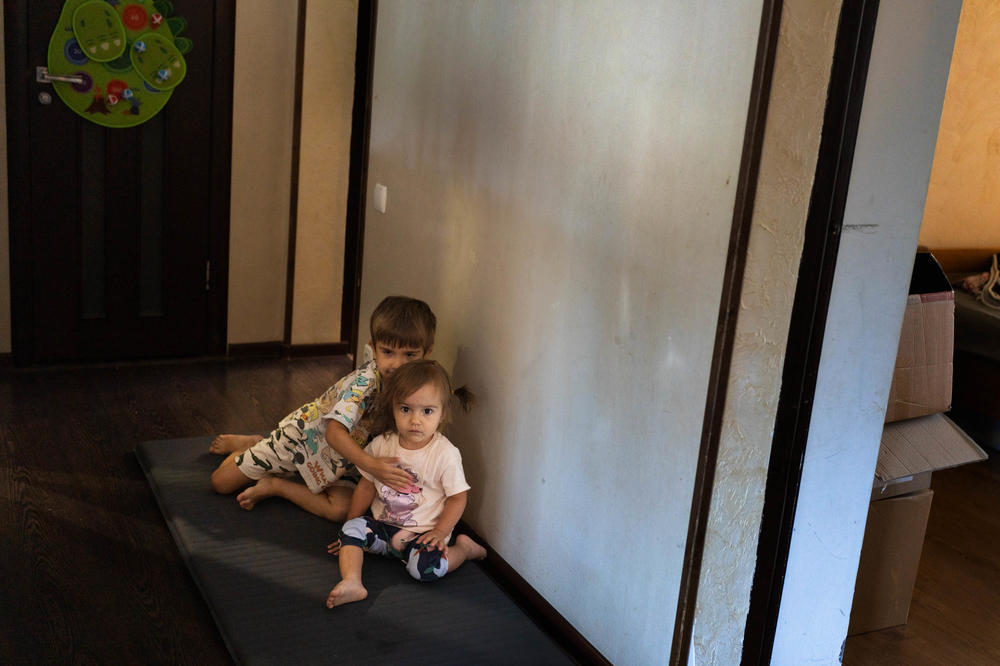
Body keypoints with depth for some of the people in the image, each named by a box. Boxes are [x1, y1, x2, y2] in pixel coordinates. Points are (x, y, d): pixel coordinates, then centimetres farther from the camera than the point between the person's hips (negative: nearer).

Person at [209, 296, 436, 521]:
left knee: (341, 510, -24)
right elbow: (335, 432, -44)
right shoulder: (365, 381, -35)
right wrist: (370, 464, -58)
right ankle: (251, 444, 32)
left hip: (339, 458, 5)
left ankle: (276, 486, -2)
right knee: (221, 482, -2)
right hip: (303, 433, -4)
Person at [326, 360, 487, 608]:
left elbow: (457, 497, -7)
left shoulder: (446, 454, -16)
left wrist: (439, 533, -16)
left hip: (422, 533, -4)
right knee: (352, 528, -19)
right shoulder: (382, 444, -5)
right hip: (381, 525, 4)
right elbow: (366, 486, 7)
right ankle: (352, 583, -26)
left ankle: (463, 548, 1)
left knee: (425, 567, -26)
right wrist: (351, 526, 8)